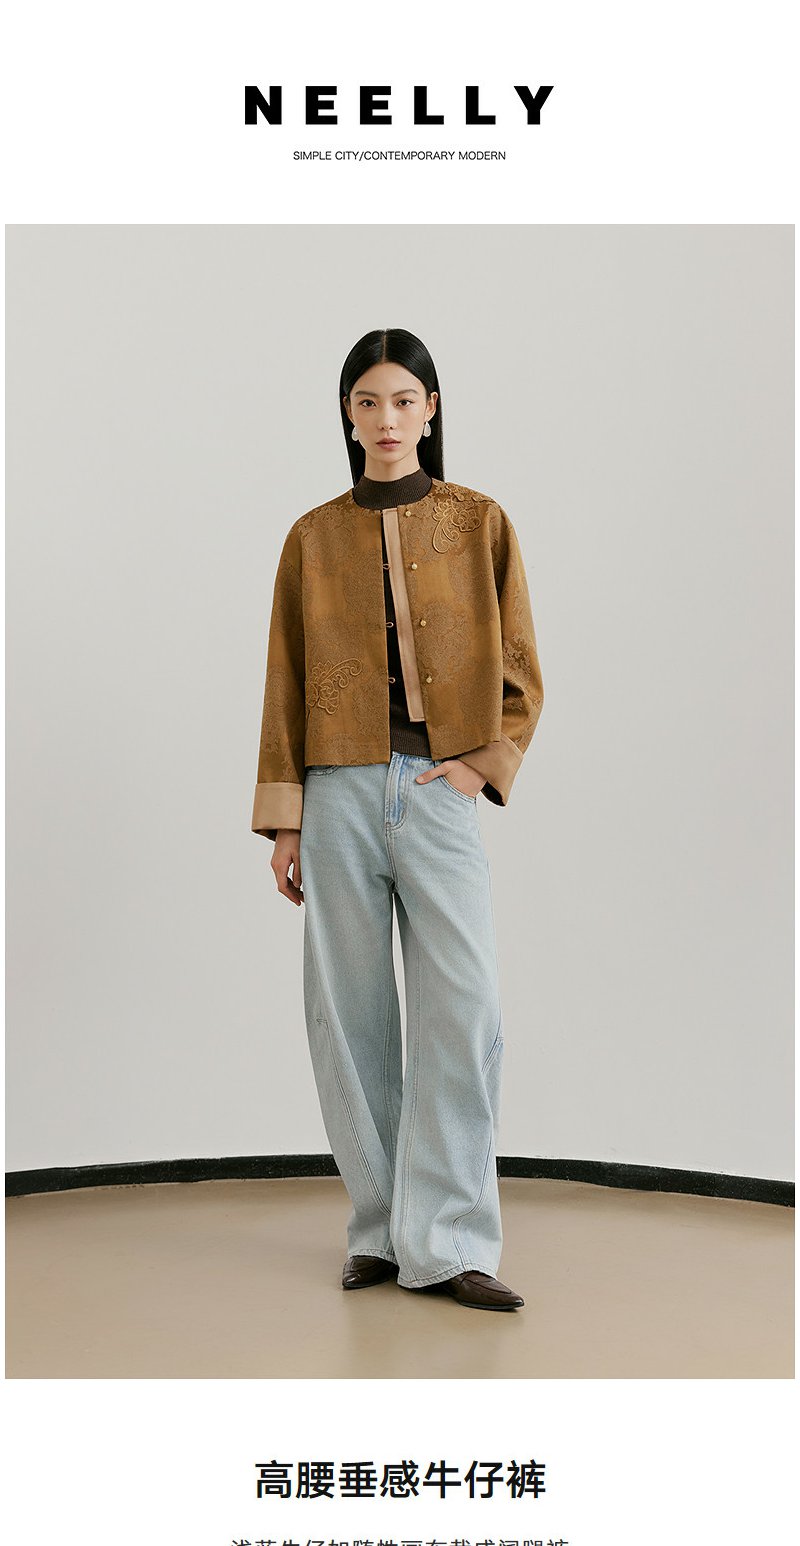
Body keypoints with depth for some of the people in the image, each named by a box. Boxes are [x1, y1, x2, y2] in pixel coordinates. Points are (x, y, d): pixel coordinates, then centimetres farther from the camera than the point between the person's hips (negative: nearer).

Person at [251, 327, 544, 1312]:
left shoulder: (479, 524, 8)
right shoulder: (315, 537, 10)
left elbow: (519, 671, 9)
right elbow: (286, 684, 9)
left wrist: (487, 762, -6)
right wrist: (282, 816, 4)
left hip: (440, 790, -1)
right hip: (340, 794, 1)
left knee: (463, 1014, -9)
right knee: (350, 1015, 3)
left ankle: (444, 1244, -1)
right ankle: (379, 1230, 15)